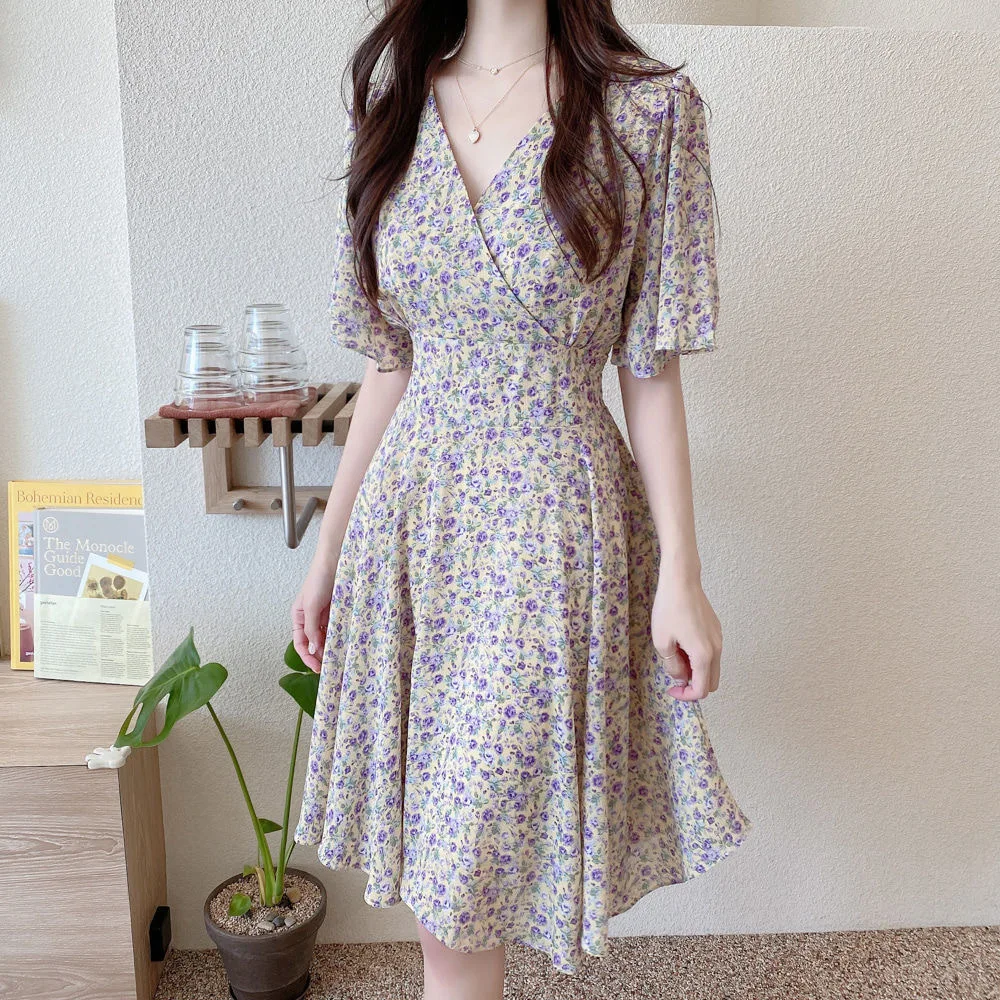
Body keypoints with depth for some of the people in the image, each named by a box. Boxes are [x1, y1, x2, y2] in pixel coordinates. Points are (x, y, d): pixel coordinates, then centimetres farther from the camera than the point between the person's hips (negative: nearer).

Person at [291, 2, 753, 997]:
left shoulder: (649, 111, -4)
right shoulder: (392, 109, 7)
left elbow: (651, 373, -3)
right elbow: (389, 364, 9)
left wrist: (681, 574, -6)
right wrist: (328, 551, 11)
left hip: (554, 516, -3)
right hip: (410, 515, 4)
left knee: (464, 880, 6)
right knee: (437, 860, 16)